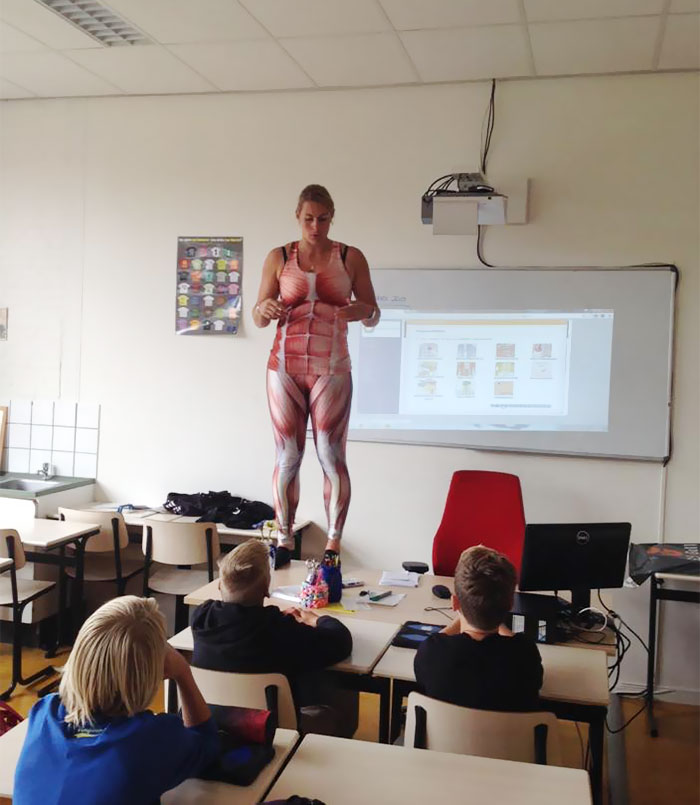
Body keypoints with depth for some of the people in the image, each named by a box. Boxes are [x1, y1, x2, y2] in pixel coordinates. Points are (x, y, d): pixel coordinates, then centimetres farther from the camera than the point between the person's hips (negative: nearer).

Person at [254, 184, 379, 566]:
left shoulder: (351, 258, 5)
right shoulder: (279, 258, 7)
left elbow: (373, 316, 6)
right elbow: (258, 317, 9)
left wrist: (362, 311, -17)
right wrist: (265, 310, -15)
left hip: (331, 368, -1)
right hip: (285, 366, 1)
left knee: (332, 455, -3)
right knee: (287, 455, 3)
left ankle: (333, 545, 3)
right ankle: (284, 541, 11)